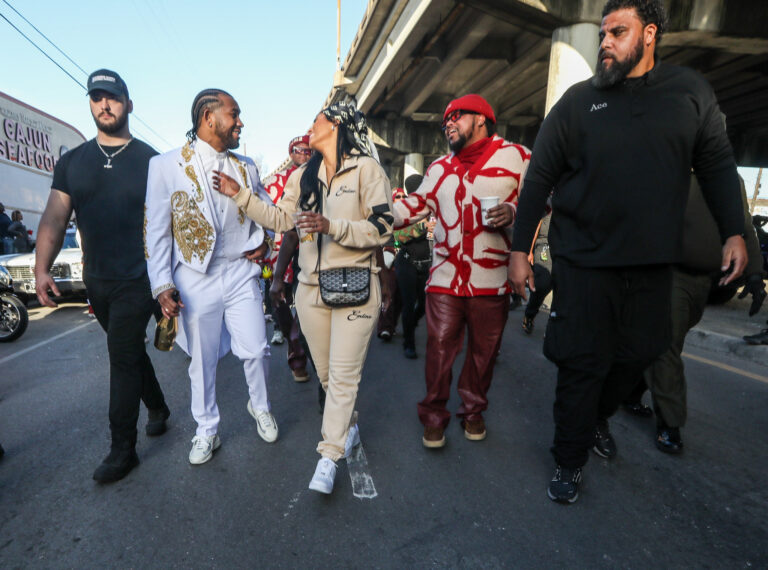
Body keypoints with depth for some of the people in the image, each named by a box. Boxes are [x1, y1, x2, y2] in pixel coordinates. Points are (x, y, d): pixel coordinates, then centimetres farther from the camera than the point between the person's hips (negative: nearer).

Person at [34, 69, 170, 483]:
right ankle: (157, 407, 39)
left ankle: (123, 449, 10)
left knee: (123, 358, -3)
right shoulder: (71, 162, 10)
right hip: (96, 280, 5)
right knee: (130, 350, 17)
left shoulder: (149, 160, -2)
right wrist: (42, 269, -7)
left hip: (137, 279, -5)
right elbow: (55, 218, 5)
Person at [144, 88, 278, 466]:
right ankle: (206, 431, 31)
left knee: (256, 350, 3)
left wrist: (264, 242, 2)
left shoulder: (246, 166, 9)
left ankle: (259, 406, 33)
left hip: (241, 274, 3)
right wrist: (162, 286, -9)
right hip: (196, 279, -2)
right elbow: (157, 231, -3)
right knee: (203, 360, 9)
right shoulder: (166, 165, -3)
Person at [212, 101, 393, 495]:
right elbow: (280, 220, 16)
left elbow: (381, 229, -11)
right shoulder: (302, 176, 15)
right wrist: (239, 195, 10)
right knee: (326, 373, 14)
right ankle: (349, 425, 37)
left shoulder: (366, 168, -4)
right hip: (311, 288, 6)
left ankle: (329, 457, 6)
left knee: (342, 375, -4)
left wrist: (331, 226, -21)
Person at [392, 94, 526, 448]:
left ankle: (473, 411, 33)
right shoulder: (439, 168, 17)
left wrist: (513, 211, -16)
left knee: (483, 351, 10)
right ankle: (434, 416, 21)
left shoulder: (516, 156, 4)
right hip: (444, 278, 2)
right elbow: (417, 204, 18)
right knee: (439, 348, 2)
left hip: (491, 281, -2)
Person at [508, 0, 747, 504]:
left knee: (638, 353, 13)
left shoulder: (691, 91, 8)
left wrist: (734, 232, 1)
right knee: (583, 363, 1)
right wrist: (520, 249, -5)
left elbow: (717, 164, 11)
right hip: (584, 259, -3)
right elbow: (539, 179, -1)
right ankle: (570, 461, 20)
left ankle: (595, 420, 41)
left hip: (653, 260, 3)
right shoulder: (578, 101, 1)